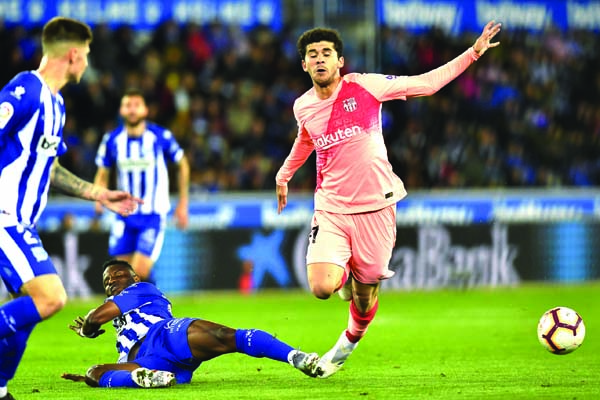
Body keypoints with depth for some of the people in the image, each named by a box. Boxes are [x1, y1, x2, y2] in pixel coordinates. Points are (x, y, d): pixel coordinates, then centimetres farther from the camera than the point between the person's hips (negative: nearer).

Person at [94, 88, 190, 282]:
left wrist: (183, 204, 7)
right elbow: (102, 174, 9)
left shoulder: (161, 137, -9)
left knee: (139, 273, -17)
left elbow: (182, 165, 6)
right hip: (125, 215, 3)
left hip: (154, 215, -3)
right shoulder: (112, 140, -2)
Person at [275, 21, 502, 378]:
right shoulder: (303, 107, 2)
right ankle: (346, 273, 19)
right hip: (331, 208, 2)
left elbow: (426, 83, -2)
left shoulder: (364, 86, -8)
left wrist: (474, 52, -6)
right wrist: (283, 177, 39)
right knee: (321, 288, -18)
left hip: (374, 206, -2)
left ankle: (350, 342, 39)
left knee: (365, 296, 6)